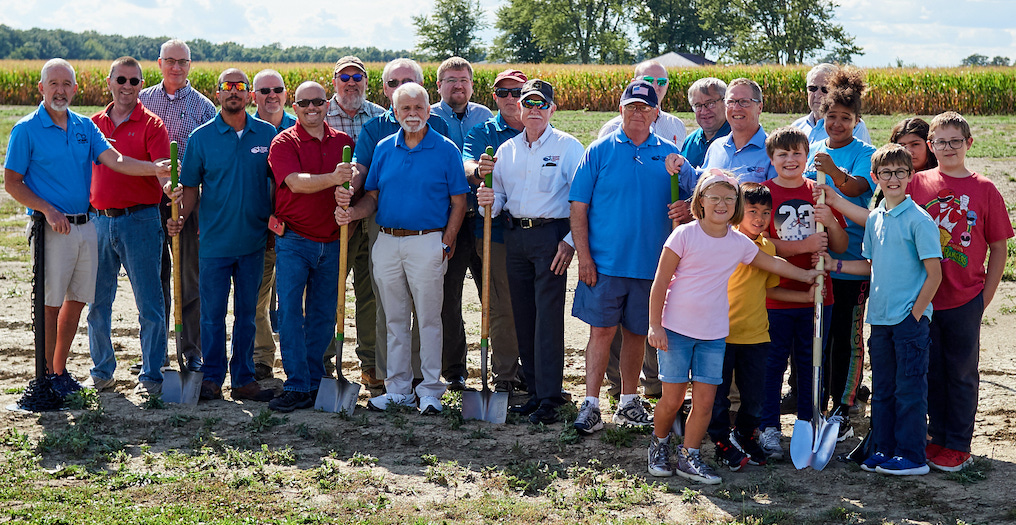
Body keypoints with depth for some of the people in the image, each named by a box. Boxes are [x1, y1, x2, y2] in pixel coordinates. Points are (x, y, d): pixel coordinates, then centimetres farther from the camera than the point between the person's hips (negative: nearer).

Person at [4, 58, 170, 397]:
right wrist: (48, 210, -17)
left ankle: (60, 369, 23)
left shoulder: (85, 127, 9)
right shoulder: (26, 130, -5)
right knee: (50, 303, -2)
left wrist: (154, 169, -21)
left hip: (85, 226, 6)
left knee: (77, 300, 11)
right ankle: (47, 374, 10)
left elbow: (114, 160, -4)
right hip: (53, 229, -5)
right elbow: (12, 183, -5)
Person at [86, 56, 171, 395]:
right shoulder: (94, 124, 12)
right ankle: (101, 372, 24)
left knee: (149, 304, -1)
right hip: (99, 221, 4)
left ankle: (151, 376, 8)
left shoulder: (151, 125, -1)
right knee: (98, 303, 10)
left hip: (140, 220, -4)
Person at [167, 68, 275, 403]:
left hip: (253, 240, 1)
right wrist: (180, 218, -12)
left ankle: (244, 379, 17)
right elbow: (191, 186, 3)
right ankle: (212, 378, 14)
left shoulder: (268, 134, 4)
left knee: (247, 312, 9)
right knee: (213, 313, 3)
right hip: (214, 239, -1)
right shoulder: (201, 137, 1)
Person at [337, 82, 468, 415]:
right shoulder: (384, 149, 10)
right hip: (386, 242, 4)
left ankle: (430, 391, 8)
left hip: (427, 242, -4)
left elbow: (458, 202, -1)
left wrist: (446, 244, -9)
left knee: (429, 319, 0)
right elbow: (373, 197, 12)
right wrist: (351, 211, -8)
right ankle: (398, 389, 19)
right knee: (395, 319, 10)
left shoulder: (446, 150, -1)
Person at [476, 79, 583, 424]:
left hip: (551, 236, -5)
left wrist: (571, 241, -15)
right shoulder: (506, 149, 14)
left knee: (548, 315, -10)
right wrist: (489, 203, -7)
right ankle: (535, 391, 17)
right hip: (515, 237, 6)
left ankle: (549, 399, -9)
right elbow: (499, 197, 16)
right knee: (523, 315, 7)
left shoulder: (568, 147, -2)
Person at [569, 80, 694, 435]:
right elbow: (578, 206, -1)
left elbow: (688, 202, 12)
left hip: (651, 262, 3)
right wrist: (583, 256, -9)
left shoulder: (670, 155, 8)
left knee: (637, 332, 11)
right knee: (602, 330, -4)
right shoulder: (600, 151, 1)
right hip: (605, 262, -2)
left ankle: (628, 403, 23)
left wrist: (685, 209, -13)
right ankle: (591, 405, 2)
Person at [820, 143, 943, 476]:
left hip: (910, 318, -7)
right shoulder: (875, 219, 10)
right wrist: (834, 264, 10)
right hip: (880, 318, 7)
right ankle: (884, 450, 23)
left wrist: (915, 314, -13)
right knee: (882, 388, 13)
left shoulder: (918, 219, -11)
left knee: (909, 389, -1)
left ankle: (912, 456, 7)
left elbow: (934, 274, -11)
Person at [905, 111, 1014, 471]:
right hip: (923, 298, 2)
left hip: (965, 300, -2)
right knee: (932, 371, 12)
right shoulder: (917, 184, 2)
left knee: (961, 374, 6)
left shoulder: (984, 190, -2)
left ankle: (958, 445, 16)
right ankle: (938, 437, 25)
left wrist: (986, 296, -3)